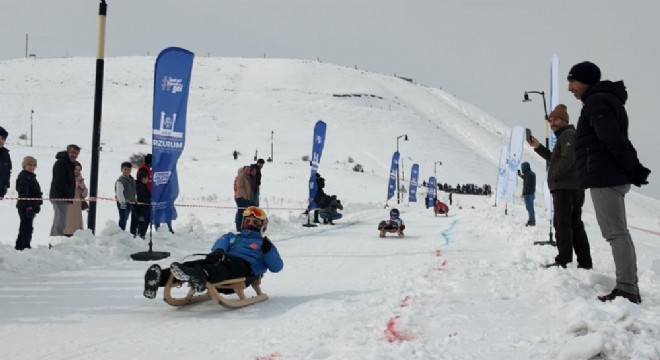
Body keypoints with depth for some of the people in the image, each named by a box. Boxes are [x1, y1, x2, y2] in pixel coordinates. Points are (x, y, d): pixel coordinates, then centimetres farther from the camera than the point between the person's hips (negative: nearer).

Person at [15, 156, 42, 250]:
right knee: (27, 227, -8)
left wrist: (37, 205, 25)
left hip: (31, 206, 10)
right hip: (26, 206, -10)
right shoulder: (24, 176, -13)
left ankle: (19, 246, 26)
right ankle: (26, 246, -4)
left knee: (24, 227, 17)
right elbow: (23, 193, -22)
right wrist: (27, 206, -27)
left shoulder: (31, 176, 18)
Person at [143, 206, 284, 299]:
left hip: (244, 265, -4)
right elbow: (220, 244, 15)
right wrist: (218, 251, -9)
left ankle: (198, 275, -76)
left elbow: (277, 267, 20)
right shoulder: (231, 237, 42)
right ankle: (160, 277, -56)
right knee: (196, 263, -29)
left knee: (222, 268, -41)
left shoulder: (264, 243, 35)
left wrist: (268, 249, 5)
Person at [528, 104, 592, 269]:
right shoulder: (565, 135, 23)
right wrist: (538, 147, 20)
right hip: (575, 187, 10)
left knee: (562, 224, -10)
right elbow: (555, 159, 30)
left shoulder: (568, 134, -8)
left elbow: (567, 159, -21)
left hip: (564, 187, -10)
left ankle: (564, 261, -12)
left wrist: (553, 176, -12)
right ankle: (584, 262, 10)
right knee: (575, 224, 10)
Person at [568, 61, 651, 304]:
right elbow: (619, 139, 21)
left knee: (616, 233, -14)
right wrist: (634, 168, 14)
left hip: (604, 176, -11)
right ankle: (630, 287, 11)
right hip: (611, 176, 11)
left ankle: (626, 289, -17)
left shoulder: (596, 102, -11)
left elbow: (613, 139, -20)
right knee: (619, 232, 10)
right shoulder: (607, 101, 24)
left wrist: (632, 169, -14)